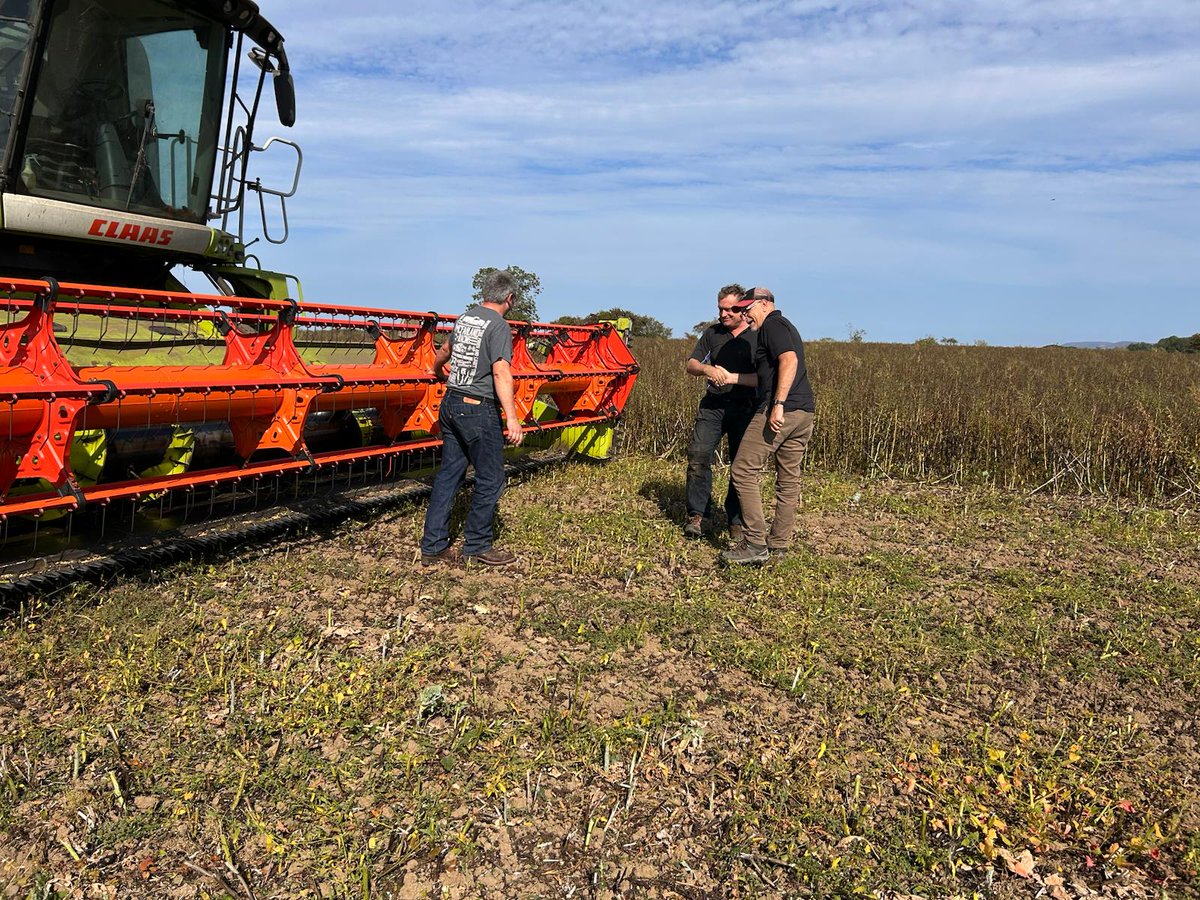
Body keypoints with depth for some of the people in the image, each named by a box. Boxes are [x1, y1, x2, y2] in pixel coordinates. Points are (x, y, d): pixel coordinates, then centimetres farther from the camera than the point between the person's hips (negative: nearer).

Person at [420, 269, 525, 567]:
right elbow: (501, 373, -23)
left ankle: (433, 546, 14)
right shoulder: (499, 326, -12)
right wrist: (512, 418, -27)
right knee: (491, 479, 3)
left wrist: (437, 371, 52)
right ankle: (476, 545, 12)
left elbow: (445, 350, 31)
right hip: (478, 410, -8)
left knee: (448, 474, 11)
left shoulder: (465, 318, 12)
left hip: (450, 404, 8)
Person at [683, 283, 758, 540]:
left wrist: (732, 377, -21)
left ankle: (736, 522, 11)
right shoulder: (712, 333, 10)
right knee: (698, 455, -10)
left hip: (744, 407, -3)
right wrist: (707, 369, -14)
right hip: (713, 405, 3)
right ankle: (697, 514, -1)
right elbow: (691, 364, 8)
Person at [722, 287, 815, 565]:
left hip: (779, 410, -10)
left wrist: (778, 403, -27)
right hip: (804, 411, 10)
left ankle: (756, 544, -8)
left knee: (744, 471, -6)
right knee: (789, 478, 12)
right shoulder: (786, 326, 26)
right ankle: (779, 543, 19)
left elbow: (789, 360, -20)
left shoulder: (772, 325, -4)